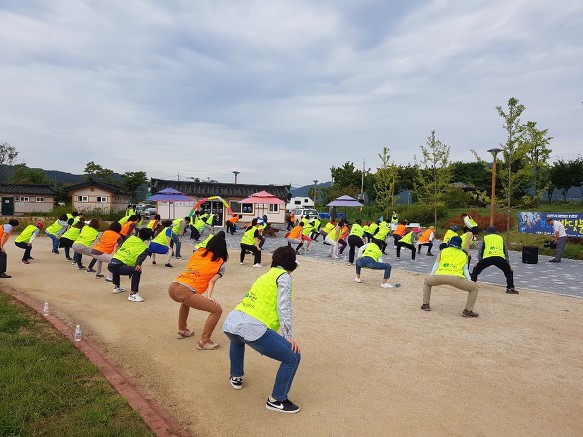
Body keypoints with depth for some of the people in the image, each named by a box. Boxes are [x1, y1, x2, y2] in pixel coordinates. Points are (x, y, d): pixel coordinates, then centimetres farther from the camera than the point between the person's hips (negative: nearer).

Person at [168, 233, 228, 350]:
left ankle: (182, 330, 45)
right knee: (217, 310, 1)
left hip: (172, 287, 7)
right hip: (185, 291, -7)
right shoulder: (221, 263, 11)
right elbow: (212, 281, -1)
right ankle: (204, 342, 3)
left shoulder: (199, 251, 21)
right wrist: (209, 296, -8)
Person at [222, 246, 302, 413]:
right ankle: (277, 400, 12)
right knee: (293, 357, 3)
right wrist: (288, 337, -3)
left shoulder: (267, 275, 27)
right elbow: (283, 308, -5)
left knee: (237, 340, 44)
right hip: (252, 329, -9)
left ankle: (236, 377, 52)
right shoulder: (284, 276, 4)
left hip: (230, 323, 9)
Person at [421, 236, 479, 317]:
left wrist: (430, 276, 25)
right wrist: (470, 281, 16)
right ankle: (468, 311, 11)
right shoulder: (464, 255, 29)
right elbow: (465, 270, 17)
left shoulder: (443, 251, 28)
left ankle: (425, 305, 27)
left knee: (426, 281, 34)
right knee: (474, 287, 21)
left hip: (439, 276, 1)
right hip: (455, 278, -1)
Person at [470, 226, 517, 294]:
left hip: (487, 257, -1)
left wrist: (480, 262, 31)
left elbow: (480, 251, 23)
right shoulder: (501, 238, 32)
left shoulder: (485, 238, 27)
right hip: (500, 258, 1)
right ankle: (510, 288, 14)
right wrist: (507, 263, 38)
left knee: (476, 269, 20)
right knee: (509, 271, 24)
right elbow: (506, 252, 33)